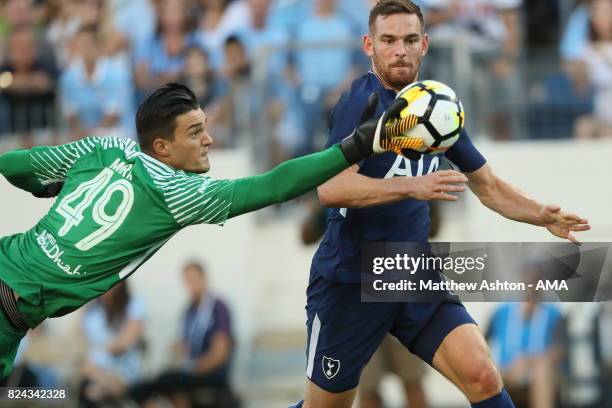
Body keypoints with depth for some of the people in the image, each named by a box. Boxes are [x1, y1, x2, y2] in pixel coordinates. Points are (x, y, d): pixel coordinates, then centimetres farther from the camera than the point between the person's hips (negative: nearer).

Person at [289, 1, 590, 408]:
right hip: (351, 281, -5)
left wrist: (542, 215, -2)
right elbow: (330, 188, -28)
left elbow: (488, 186, 16)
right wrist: (411, 187, -38)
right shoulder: (361, 102, -14)